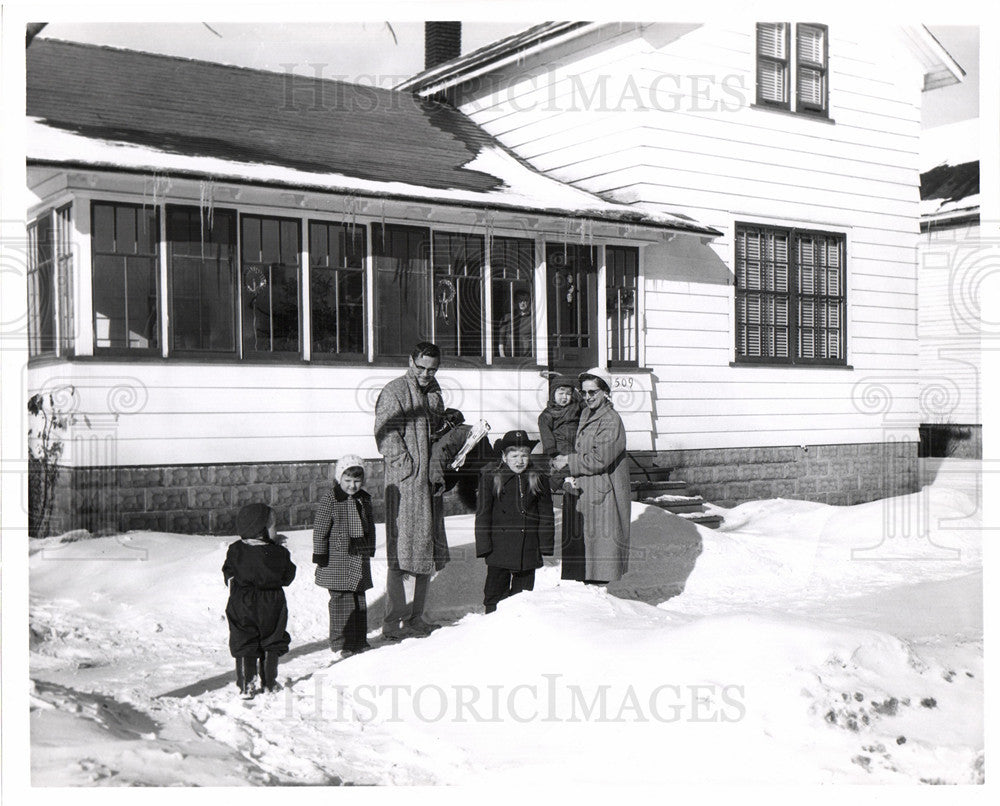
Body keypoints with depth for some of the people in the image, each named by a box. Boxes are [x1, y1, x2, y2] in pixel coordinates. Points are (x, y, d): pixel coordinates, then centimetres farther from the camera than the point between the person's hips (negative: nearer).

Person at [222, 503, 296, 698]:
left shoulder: (235, 550, -10)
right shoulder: (279, 553, -15)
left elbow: (229, 573, 6)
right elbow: (287, 577, -1)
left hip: (242, 604, 1)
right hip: (271, 607, -1)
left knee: (244, 646, 10)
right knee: (271, 645, 15)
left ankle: (247, 686, 9)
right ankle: (270, 682, 23)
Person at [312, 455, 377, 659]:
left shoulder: (364, 499, 8)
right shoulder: (330, 500, -10)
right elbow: (320, 529, -8)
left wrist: (370, 549, 18)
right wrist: (320, 555, -10)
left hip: (360, 557, 6)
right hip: (337, 559, -6)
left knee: (359, 598, 10)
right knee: (341, 600, -4)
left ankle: (359, 640, 20)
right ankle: (340, 642, 5)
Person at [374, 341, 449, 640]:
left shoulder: (434, 391, 16)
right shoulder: (393, 391, -8)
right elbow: (386, 434, -15)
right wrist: (407, 467, -19)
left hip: (430, 481, 8)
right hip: (404, 482, -8)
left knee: (428, 547, 12)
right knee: (400, 551, -6)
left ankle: (416, 617, 22)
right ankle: (393, 622, 0)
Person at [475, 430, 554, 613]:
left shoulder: (539, 480, 7)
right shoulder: (490, 478, 0)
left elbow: (546, 515, 9)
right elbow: (483, 513, 0)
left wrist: (546, 547, 3)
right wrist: (484, 546, -7)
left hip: (528, 549, 2)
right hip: (499, 548, -2)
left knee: (524, 589, 8)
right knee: (495, 592, 2)